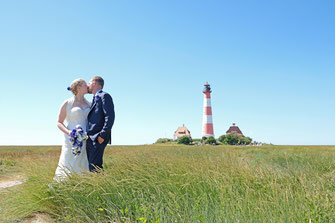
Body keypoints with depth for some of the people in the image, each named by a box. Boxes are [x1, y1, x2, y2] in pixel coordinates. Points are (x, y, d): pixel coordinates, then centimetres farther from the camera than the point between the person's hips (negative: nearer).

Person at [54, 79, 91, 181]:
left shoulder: (88, 104, 14)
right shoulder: (67, 103, 1)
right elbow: (59, 123, 2)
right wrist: (68, 132, -16)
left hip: (86, 141, 4)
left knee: (83, 169, 0)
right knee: (68, 168, -8)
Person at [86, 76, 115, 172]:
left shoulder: (104, 96, -3)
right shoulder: (95, 99, 25)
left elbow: (110, 117, -14)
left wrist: (102, 135, -20)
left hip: (98, 138, -9)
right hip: (90, 139, 9)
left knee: (94, 167, -15)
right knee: (90, 166, 8)